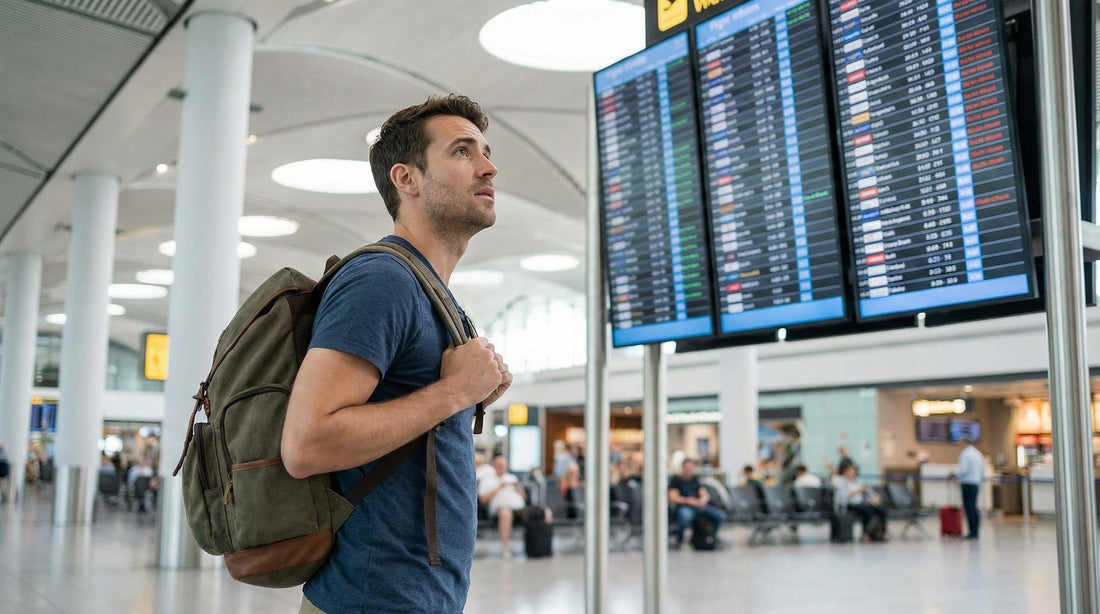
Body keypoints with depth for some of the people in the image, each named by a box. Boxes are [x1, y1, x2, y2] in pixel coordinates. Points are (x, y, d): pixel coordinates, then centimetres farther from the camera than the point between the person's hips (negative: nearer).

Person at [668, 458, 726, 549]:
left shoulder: (695, 480, 26)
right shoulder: (675, 480, 11)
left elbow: (705, 494, 18)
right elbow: (673, 497, -2)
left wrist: (702, 500, -7)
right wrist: (687, 500, -18)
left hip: (699, 506, 5)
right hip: (683, 506, -5)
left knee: (720, 515, -18)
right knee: (685, 515, -43)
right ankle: (678, 538, -15)